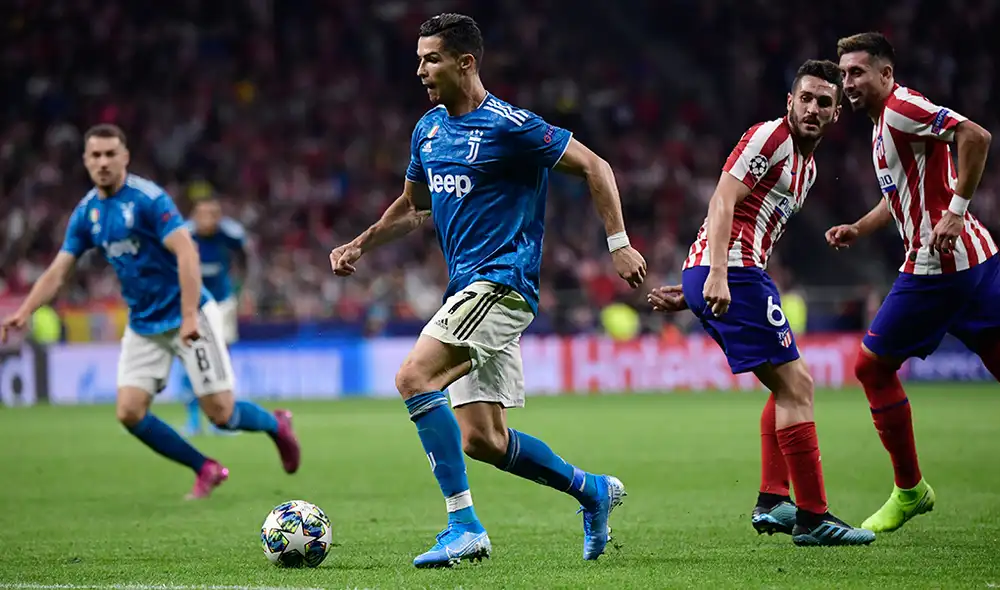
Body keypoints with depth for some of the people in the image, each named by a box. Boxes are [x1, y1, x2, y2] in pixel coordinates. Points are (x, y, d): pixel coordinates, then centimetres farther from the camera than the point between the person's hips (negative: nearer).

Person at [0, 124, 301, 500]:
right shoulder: (86, 213, 2)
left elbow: (186, 252, -27)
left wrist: (189, 316, -35)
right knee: (129, 412, -8)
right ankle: (207, 470, 10)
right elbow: (57, 272, 4)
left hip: (187, 317, -6)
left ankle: (276, 425, 26)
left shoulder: (148, 198, -18)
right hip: (142, 325, 6)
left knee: (220, 413, -7)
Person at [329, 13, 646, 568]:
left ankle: (464, 525, -22)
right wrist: (359, 245, 14)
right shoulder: (427, 129, 12)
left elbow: (593, 166, -8)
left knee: (414, 377, -24)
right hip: (469, 288, 8)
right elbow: (412, 206, 27)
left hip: (502, 281, -8)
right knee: (482, 439, 6)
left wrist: (619, 243, -12)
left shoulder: (509, 126, -12)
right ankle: (592, 490, 26)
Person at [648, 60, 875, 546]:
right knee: (795, 385, -11)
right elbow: (723, 202, -16)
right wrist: (716, 275, -27)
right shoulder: (770, 137, -6)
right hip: (730, 273, -10)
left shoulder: (807, 167, 24)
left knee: (789, 386, 17)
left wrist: (692, 291, 24)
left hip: (726, 276, 10)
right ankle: (812, 518, -11)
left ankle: (772, 503, 14)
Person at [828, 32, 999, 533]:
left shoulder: (902, 109, -11)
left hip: (938, 264, -10)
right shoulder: (884, 123, 19)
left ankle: (909, 491, 9)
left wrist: (956, 210, -25)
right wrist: (858, 229, 19)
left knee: (872, 367, 2)